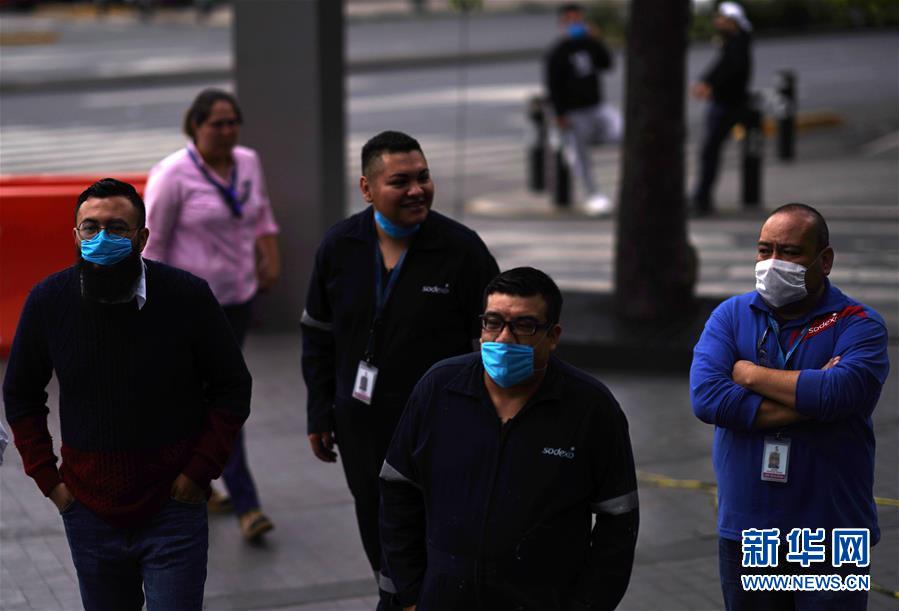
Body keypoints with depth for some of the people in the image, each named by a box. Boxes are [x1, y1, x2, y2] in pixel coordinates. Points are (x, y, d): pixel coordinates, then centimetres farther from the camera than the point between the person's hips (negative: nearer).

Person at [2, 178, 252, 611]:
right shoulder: (47, 302, -6)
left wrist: (200, 471, -7)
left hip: (173, 508, -2)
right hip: (90, 514, 3)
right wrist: (46, 477, 3)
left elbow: (231, 389, 0)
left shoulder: (188, 296, -11)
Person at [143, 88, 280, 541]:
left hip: (239, 296, 6)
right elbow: (151, 241, -11)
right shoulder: (173, 175, -14)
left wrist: (270, 258, 10)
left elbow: (261, 212, 22)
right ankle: (245, 505, -7)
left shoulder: (248, 163, 4)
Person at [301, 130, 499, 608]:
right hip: (362, 426, 4)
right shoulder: (339, 247, -1)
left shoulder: (462, 250, -11)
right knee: (381, 545, 18)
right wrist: (320, 415, 8)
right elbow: (317, 335, 9)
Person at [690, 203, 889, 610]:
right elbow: (705, 397, -12)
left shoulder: (858, 325, -4)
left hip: (831, 534, -3)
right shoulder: (730, 316, 5)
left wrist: (751, 375, -11)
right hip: (744, 530, 3)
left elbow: (840, 393, -24)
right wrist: (807, 399, -16)